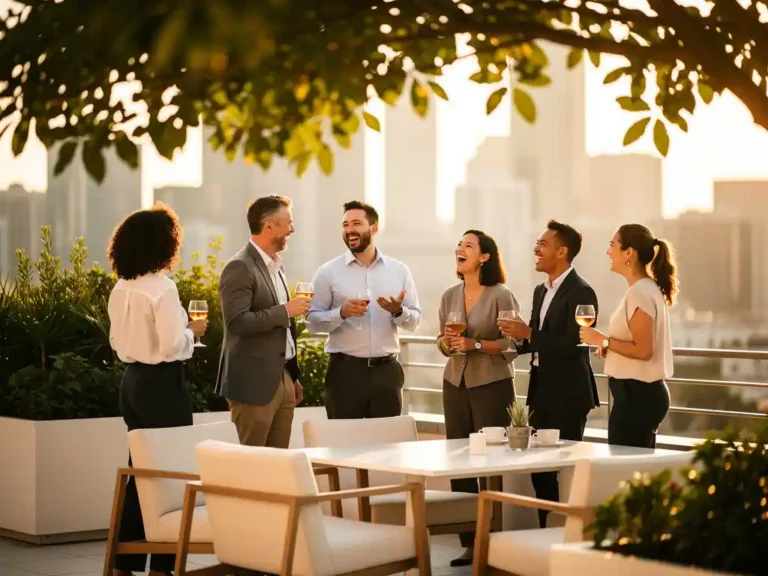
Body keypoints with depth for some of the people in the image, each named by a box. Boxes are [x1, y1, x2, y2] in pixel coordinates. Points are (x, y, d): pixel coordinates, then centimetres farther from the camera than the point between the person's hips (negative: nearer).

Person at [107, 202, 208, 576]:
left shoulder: (121, 289, 7)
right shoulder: (162, 288, -17)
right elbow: (171, 346, -21)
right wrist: (192, 331, -3)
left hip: (132, 380, 8)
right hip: (162, 383, -8)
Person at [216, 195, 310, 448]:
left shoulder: (276, 265, 16)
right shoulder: (240, 267, -12)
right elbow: (236, 322, -22)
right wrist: (286, 310, -18)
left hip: (282, 379, 9)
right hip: (254, 383, -9)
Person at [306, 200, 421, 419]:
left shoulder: (399, 270, 7)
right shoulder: (328, 272, 0)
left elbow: (414, 319, 9)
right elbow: (312, 322, -2)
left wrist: (398, 311, -13)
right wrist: (342, 313, -19)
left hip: (387, 370, 2)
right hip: (345, 370, -2)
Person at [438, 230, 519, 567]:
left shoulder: (501, 296, -7)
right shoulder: (449, 296, 10)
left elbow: (513, 345, -9)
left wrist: (475, 344, -18)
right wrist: (447, 342, -5)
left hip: (492, 386, -5)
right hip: (455, 384, 5)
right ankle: (469, 541, 7)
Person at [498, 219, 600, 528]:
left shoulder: (580, 292, -12)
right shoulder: (541, 291, 15)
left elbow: (573, 343, -21)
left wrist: (529, 334, -21)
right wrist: (519, 338, 1)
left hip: (567, 394, -9)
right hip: (541, 391, 9)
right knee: (540, 468, 10)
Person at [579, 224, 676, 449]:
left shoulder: (639, 293, -17)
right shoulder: (649, 288, 14)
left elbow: (643, 350, -22)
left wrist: (602, 340, -14)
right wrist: (610, 347, 10)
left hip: (635, 394, -10)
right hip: (645, 392, 10)